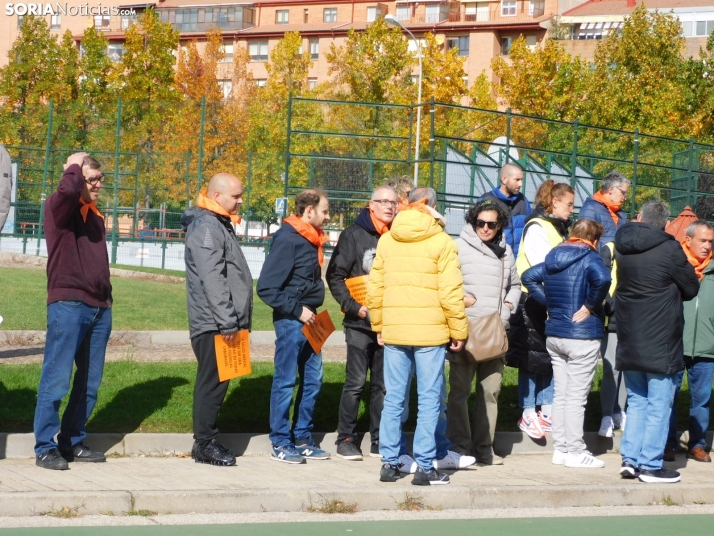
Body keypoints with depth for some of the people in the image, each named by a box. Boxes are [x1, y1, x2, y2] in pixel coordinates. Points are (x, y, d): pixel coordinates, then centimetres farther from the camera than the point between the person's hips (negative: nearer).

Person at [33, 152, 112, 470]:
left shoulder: (95, 215, 19)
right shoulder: (58, 207, -3)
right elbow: (68, 189, -26)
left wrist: (106, 297, 14)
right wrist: (74, 166, -7)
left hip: (100, 309, 7)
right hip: (68, 304, -7)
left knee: (90, 382, 9)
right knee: (57, 379, -6)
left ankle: (72, 442, 18)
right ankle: (45, 447, -1)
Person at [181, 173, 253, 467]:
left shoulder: (220, 224, 19)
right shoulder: (206, 227, -13)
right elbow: (212, 279, -20)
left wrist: (236, 319, 19)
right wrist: (227, 321, -22)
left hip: (222, 322, 10)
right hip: (213, 323, -10)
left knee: (217, 380, 12)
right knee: (213, 380, -6)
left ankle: (207, 439, 19)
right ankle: (205, 444, -1)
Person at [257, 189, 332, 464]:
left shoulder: (311, 239, 11)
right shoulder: (287, 239, -15)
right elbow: (266, 288, -18)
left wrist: (311, 310, 8)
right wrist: (297, 310, -17)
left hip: (309, 319, 9)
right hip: (290, 321, -9)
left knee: (313, 380, 12)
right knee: (285, 383, -1)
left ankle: (302, 439, 22)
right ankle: (280, 444, 6)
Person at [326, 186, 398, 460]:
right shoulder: (354, 235, -1)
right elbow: (335, 276, -2)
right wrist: (353, 306, -11)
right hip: (360, 323, -3)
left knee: (383, 384, 8)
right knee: (356, 382, -3)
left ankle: (379, 440, 15)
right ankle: (346, 439, 5)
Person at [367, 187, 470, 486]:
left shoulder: (386, 240, 8)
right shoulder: (441, 242, -5)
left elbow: (375, 289, 9)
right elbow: (451, 292, -10)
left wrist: (378, 325, 19)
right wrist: (459, 330, -1)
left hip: (393, 332, 4)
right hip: (430, 331, -4)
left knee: (393, 399, 10)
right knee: (430, 400, 2)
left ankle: (389, 463, 11)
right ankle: (425, 467, 2)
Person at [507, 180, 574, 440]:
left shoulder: (559, 228, 16)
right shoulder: (536, 228, -11)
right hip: (534, 299, -8)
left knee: (553, 356, 9)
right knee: (532, 357, -3)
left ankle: (547, 409, 16)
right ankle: (528, 414, 1)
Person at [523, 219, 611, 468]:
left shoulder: (553, 257, 10)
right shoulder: (589, 258, -12)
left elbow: (529, 276, 15)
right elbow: (602, 279, -31)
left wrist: (549, 302, 9)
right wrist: (591, 305, -17)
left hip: (554, 334, 7)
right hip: (582, 336, -7)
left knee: (560, 394, 12)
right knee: (576, 396, -2)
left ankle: (560, 449, 16)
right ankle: (575, 452, 1)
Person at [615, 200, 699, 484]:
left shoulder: (622, 246, 2)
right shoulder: (669, 249, -14)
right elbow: (691, 288, -4)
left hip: (629, 340, 6)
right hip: (660, 342, -6)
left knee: (637, 401, 16)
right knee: (659, 405, 1)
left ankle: (630, 459, 14)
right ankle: (650, 465, 2)